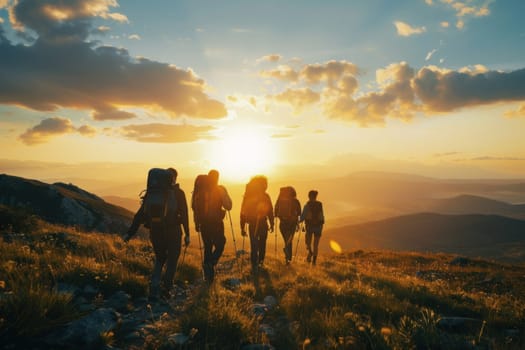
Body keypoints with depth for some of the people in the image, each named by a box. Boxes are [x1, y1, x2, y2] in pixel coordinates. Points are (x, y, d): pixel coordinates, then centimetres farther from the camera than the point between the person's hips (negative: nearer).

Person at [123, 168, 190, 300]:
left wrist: (130, 232, 5)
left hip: (155, 231, 3)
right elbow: (184, 214, -8)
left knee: (159, 259, 20)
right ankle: (167, 285, 9)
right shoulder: (178, 193, -2)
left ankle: (154, 289, 5)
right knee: (172, 258, 17)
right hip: (173, 231, -3)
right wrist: (187, 234, -4)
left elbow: (141, 213, 4)